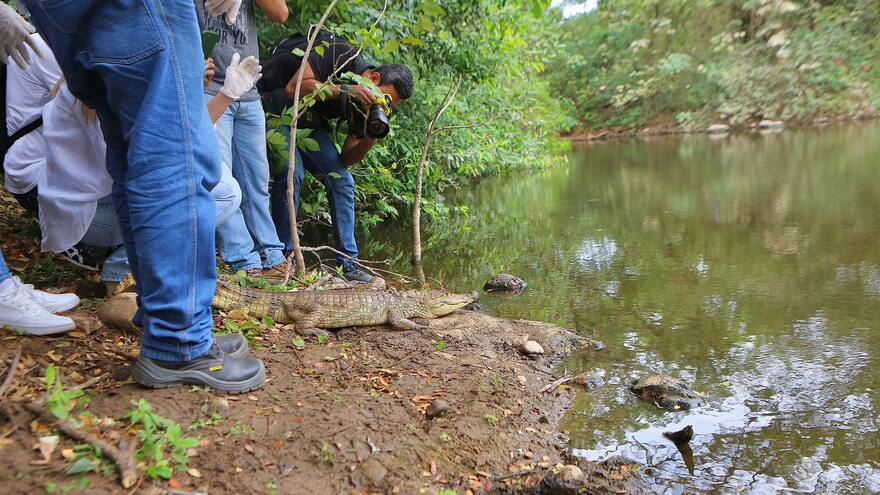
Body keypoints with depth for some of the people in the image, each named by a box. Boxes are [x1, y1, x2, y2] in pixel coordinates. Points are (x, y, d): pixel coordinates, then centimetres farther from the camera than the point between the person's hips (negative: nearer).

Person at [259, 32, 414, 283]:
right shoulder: (340, 55, -25)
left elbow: (345, 159, -5)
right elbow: (293, 88, -33)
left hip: (309, 121, 7)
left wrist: (368, 142, -25)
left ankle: (348, 262, 3)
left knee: (342, 181, -4)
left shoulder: (368, 106, -6)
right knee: (292, 172, -25)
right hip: (274, 104, -6)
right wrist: (345, 90, -37)